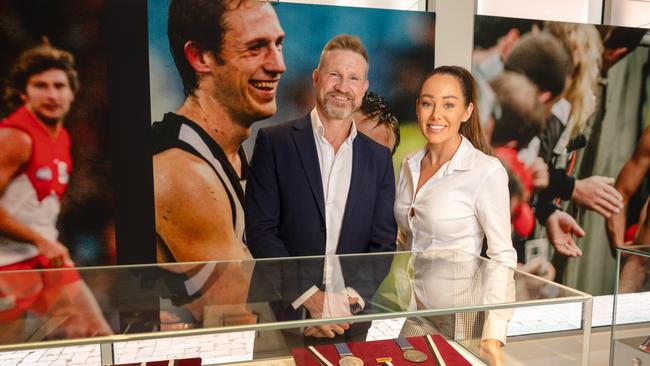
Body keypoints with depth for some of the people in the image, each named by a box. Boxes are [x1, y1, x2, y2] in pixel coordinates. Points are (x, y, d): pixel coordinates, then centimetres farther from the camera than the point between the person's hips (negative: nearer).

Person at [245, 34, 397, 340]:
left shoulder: (379, 156, 5)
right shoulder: (274, 142, -3)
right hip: (286, 310, -2)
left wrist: (352, 299, -10)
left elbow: (384, 242, 4)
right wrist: (309, 297, -13)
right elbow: (260, 231, -7)